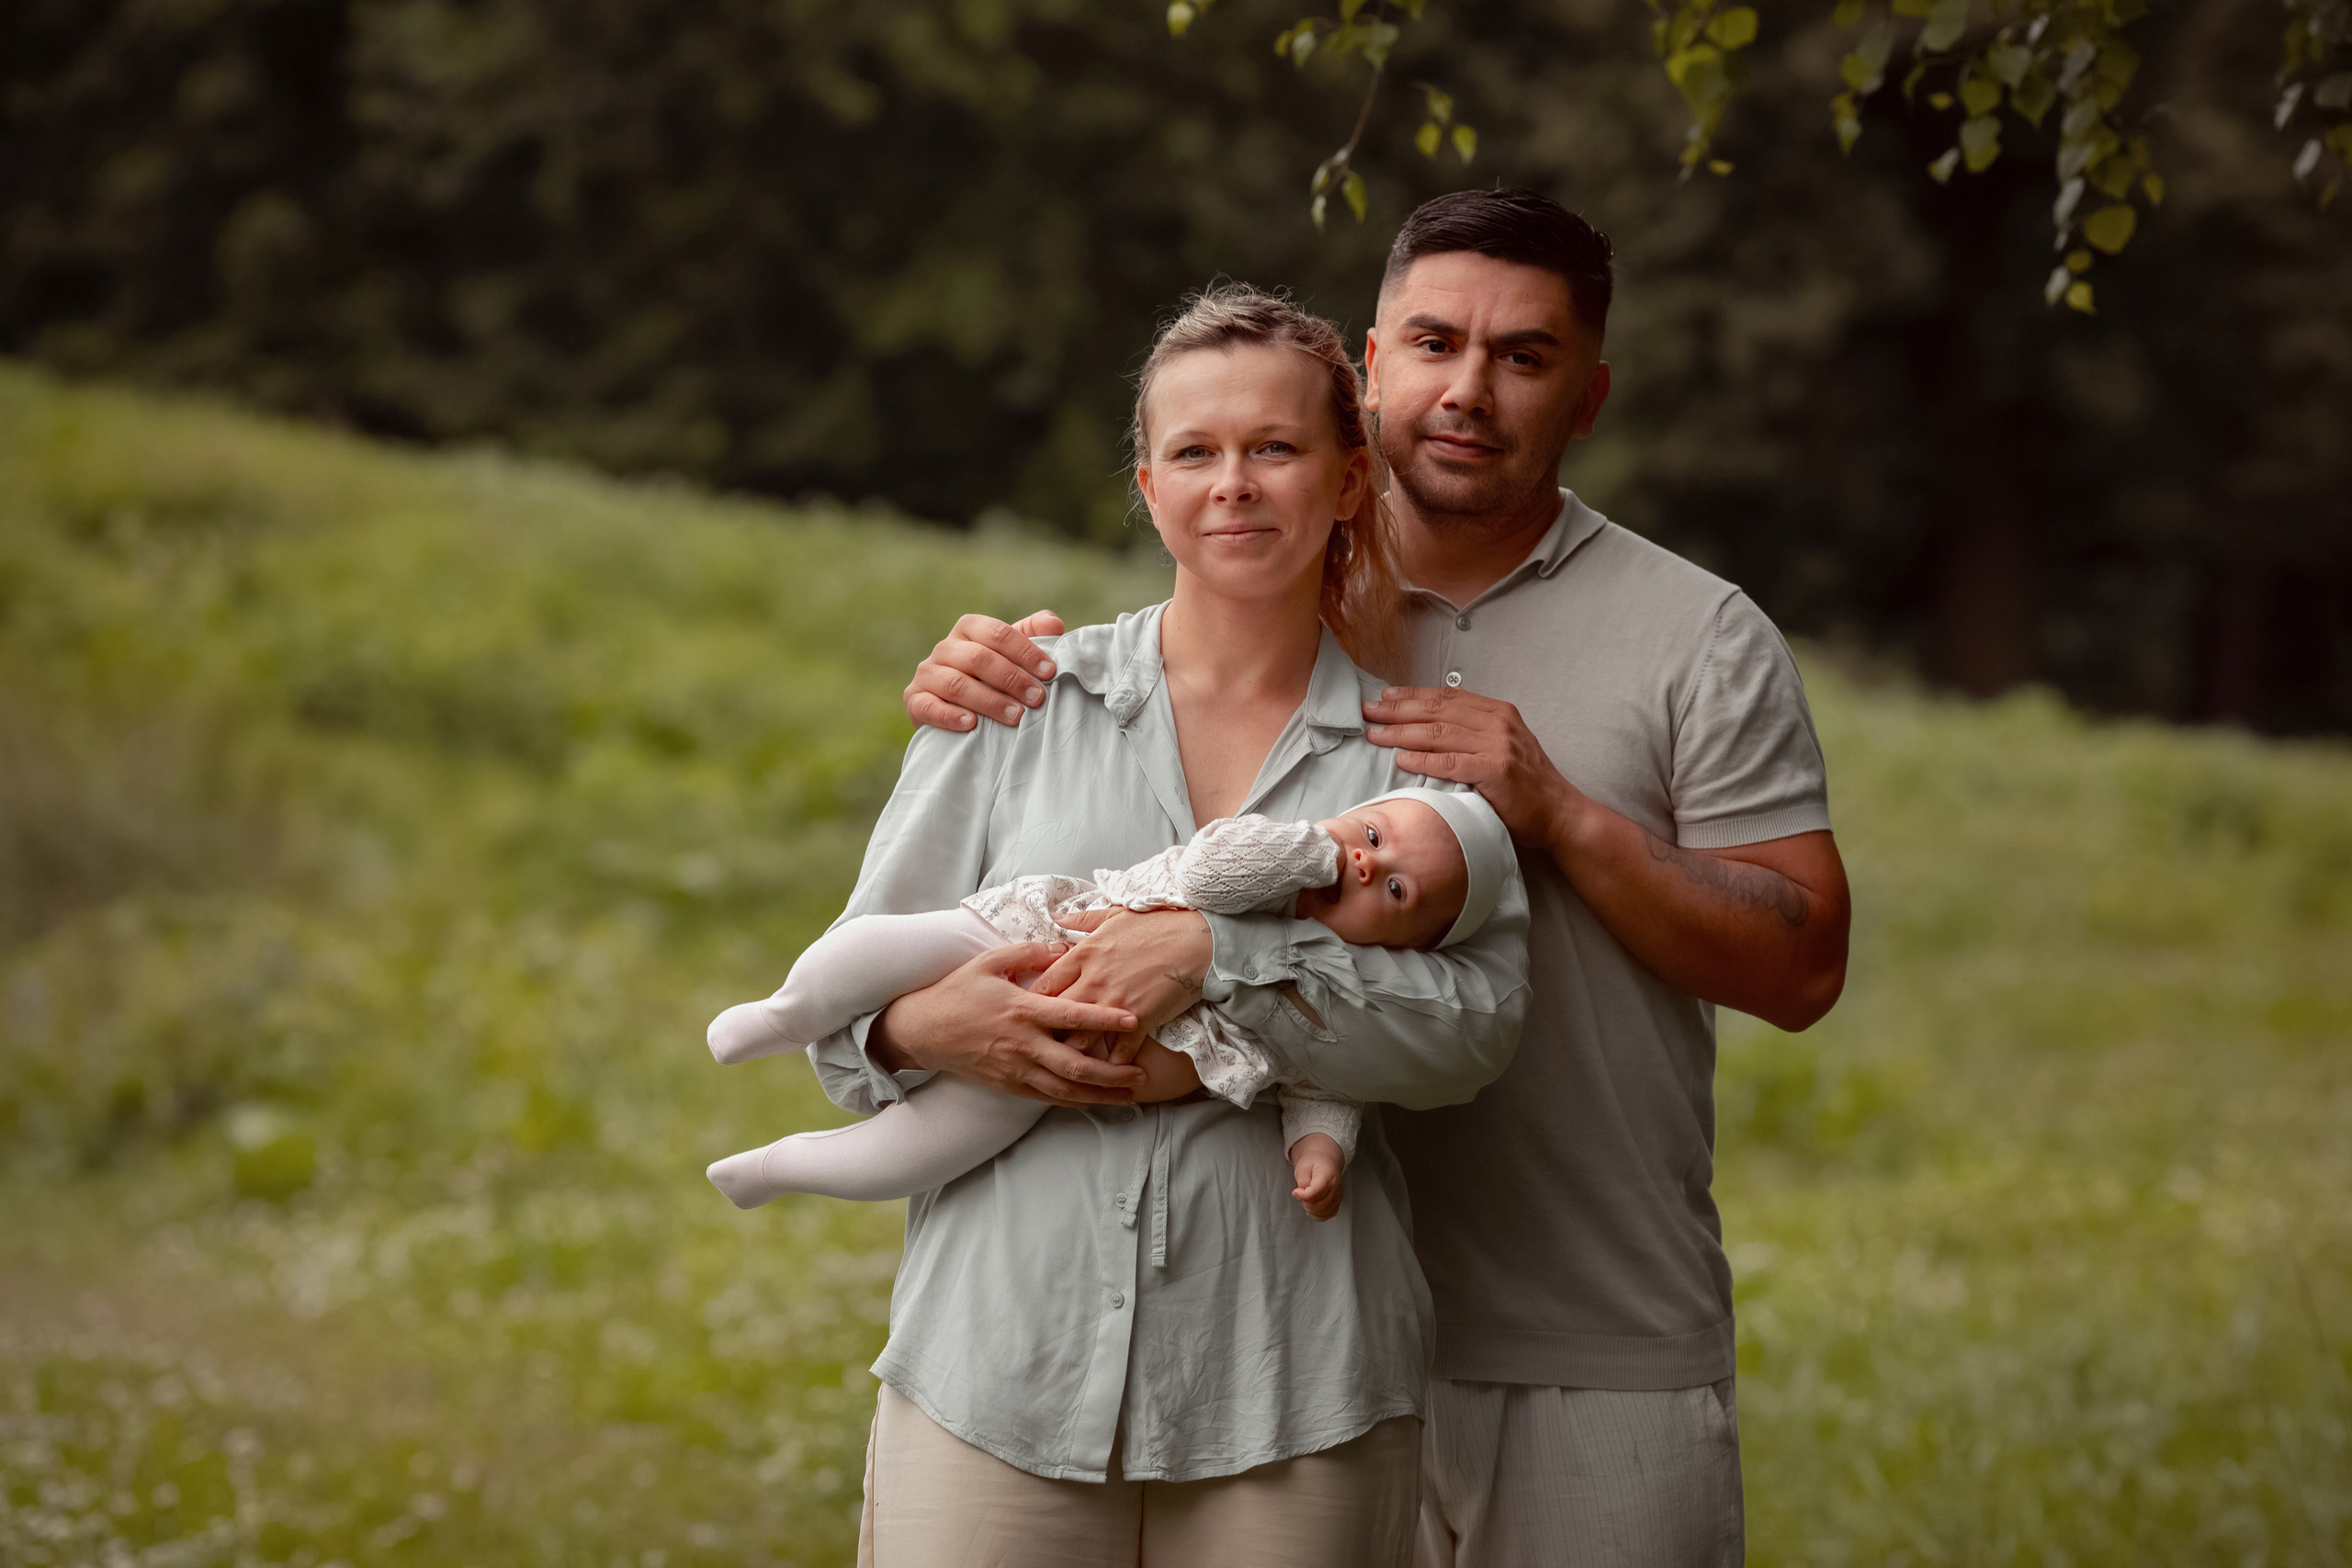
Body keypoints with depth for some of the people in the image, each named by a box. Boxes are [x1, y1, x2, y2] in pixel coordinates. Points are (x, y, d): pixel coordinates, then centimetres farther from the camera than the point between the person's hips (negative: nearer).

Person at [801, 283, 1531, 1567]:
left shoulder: (1412, 748, 7)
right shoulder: (1018, 702, 10)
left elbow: (1475, 1026, -8)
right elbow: (847, 1003, 11)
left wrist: (1214, 957, -19)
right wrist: (929, 1029, -12)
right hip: (997, 1367, 1)